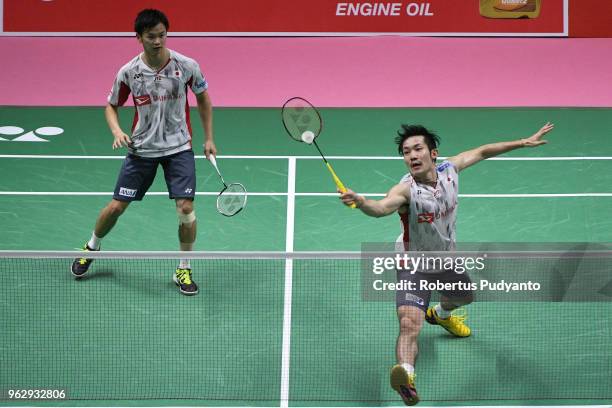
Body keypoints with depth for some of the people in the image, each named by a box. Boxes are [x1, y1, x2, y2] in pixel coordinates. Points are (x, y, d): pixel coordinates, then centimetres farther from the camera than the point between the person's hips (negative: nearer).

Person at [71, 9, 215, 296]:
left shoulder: (187, 66, -12)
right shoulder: (128, 73, -11)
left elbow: (203, 99, 6)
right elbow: (111, 106, 5)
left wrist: (209, 138, 6)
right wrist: (117, 131, -15)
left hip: (178, 147, -1)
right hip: (141, 149, 1)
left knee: (185, 207, -14)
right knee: (117, 207, 4)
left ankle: (184, 270, 5)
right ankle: (92, 248, 34)